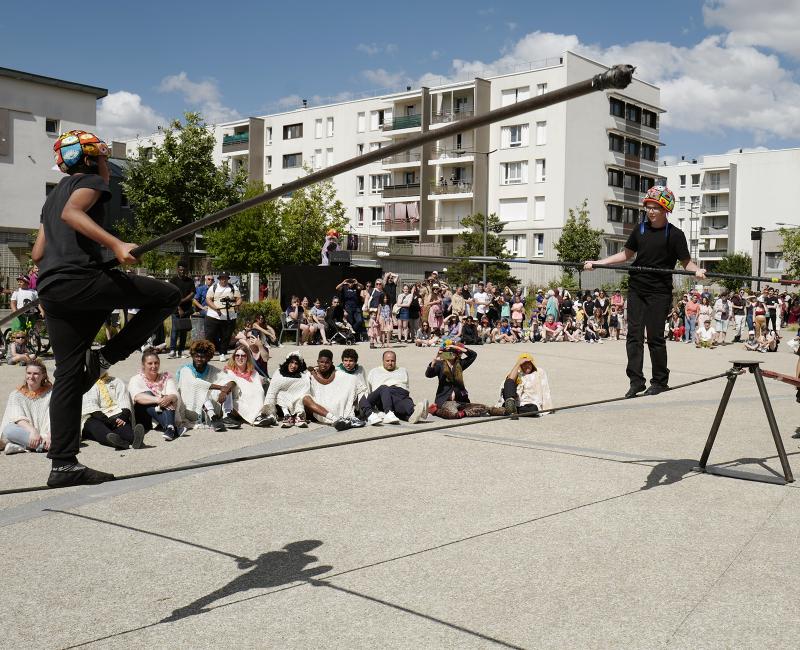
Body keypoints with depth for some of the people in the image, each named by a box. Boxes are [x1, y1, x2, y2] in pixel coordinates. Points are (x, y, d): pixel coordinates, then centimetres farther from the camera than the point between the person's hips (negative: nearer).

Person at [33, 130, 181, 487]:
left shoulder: (53, 197, 32)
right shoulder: (89, 181, 7)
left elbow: (37, 253, 26)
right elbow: (71, 213, -16)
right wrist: (116, 244, -27)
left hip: (51, 290, 9)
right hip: (81, 279, -9)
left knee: (69, 374, 6)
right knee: (167, 295, -2)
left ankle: (63, 464, 3)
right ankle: (106, 357, -7)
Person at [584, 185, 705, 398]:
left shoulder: (675, 235, -5)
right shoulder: (640, 230, 9)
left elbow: (686, 262, -4)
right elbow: (626, 254, 18)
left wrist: (697, 270, -27)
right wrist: (597, 263, 12)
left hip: (659, 292, -4)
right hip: (637, 288, 5)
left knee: (655, 336, -2)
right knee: (634, 334, 1)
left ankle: (660, 381, 12)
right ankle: (636, 380, 6)